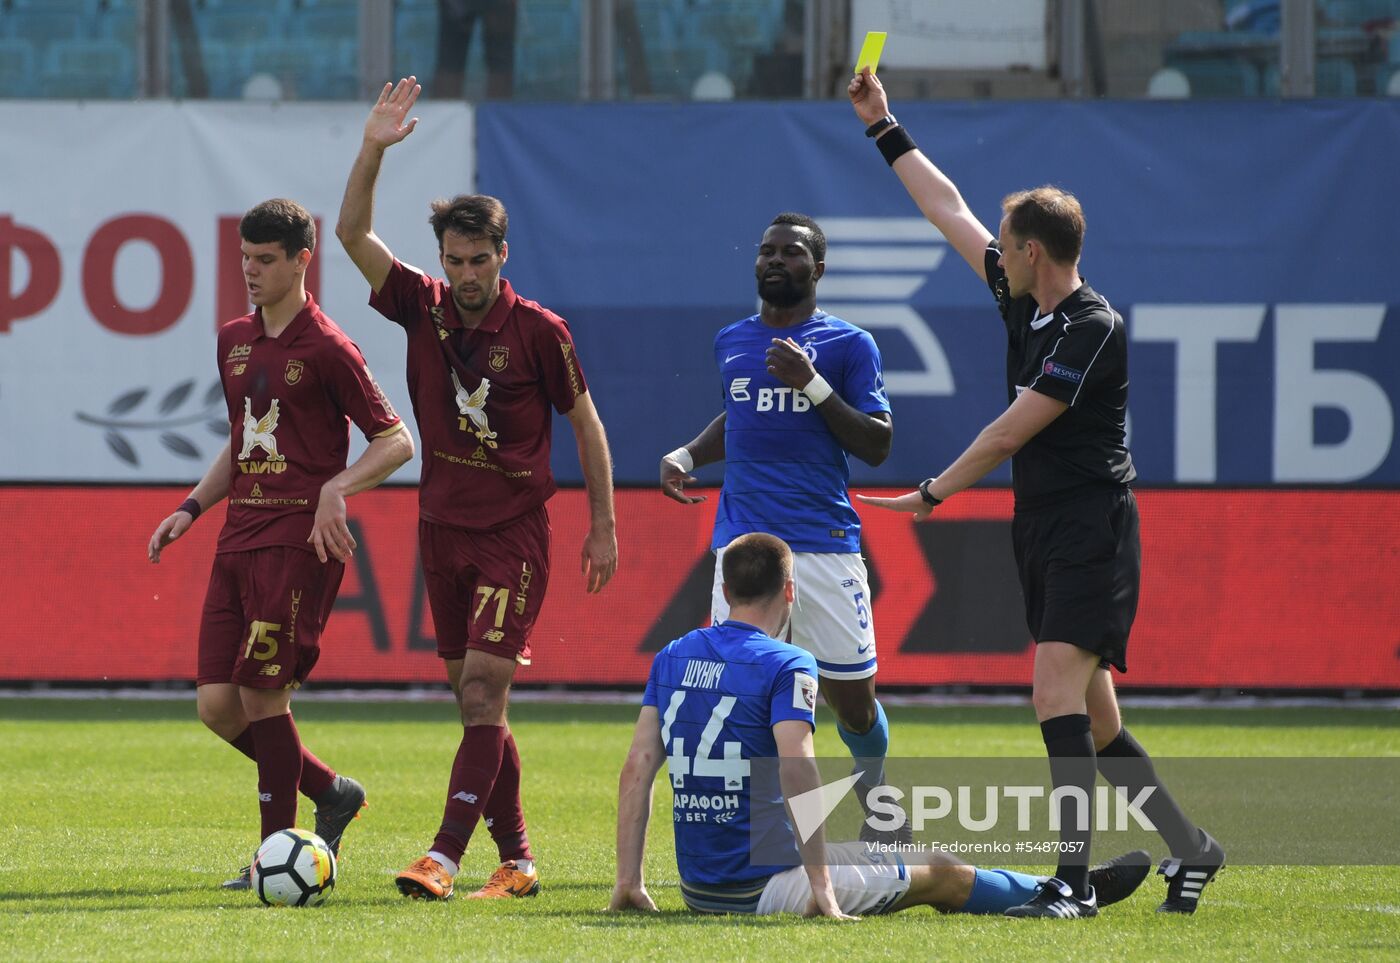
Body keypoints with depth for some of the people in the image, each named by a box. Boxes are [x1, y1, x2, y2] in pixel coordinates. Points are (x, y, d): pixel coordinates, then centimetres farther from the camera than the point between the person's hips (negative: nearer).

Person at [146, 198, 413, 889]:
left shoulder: (326, 348, -8)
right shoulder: (234, 340, 16)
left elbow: (396, 441, -7)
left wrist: (337, 488, -22)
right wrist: (192, 507, 16)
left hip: (298, 540, -8)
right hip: (238, 537, 8)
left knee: (263, 698, -11)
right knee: (217, 705, 2)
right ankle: (330, 794, 21)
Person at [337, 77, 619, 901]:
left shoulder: (539, 330, -8)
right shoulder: (423, 308, 2)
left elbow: (586, 423, 1)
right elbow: (354, 235, -5)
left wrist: (604, 526, 0)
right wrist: (374, 150, -18)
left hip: (514, 531, -5)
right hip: (443, 526, 5)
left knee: (483, 691, -14)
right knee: (476, 701, 7)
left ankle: (444, 859, -21)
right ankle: (516, 859, 14)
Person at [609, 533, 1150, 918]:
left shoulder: (671, 659, 7)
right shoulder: (786, 667, -13)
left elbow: (636, 770, 5)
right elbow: (797, 774, -23)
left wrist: (628, 881, 7)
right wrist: (820, 889, -21)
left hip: (698, 889, 7)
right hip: (764, 885, -7)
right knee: (939, 874, 13)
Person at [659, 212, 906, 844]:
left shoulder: (849, 345, 2)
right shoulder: (732, 342, 15)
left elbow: (877, 446, -3)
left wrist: (813, 384, -13)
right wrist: (686, 455, 14)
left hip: (825, 543, -3)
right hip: (743, 539, 3)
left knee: (851, 696, 0)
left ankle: (877, 800, 28)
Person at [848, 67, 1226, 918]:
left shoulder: (1094, 329, -15)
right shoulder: (1025, 302, 10)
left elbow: (1010, 433, -13)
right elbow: (948, 209, 21)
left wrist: (934, 493, -3)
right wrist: (885, 128, 26)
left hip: (1092, 530, -9)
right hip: (1043, 531, 9)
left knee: (1057, 691, -20)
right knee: (1091, 718, 9)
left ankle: (1074, 878, -23)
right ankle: (1190, 848, 19)